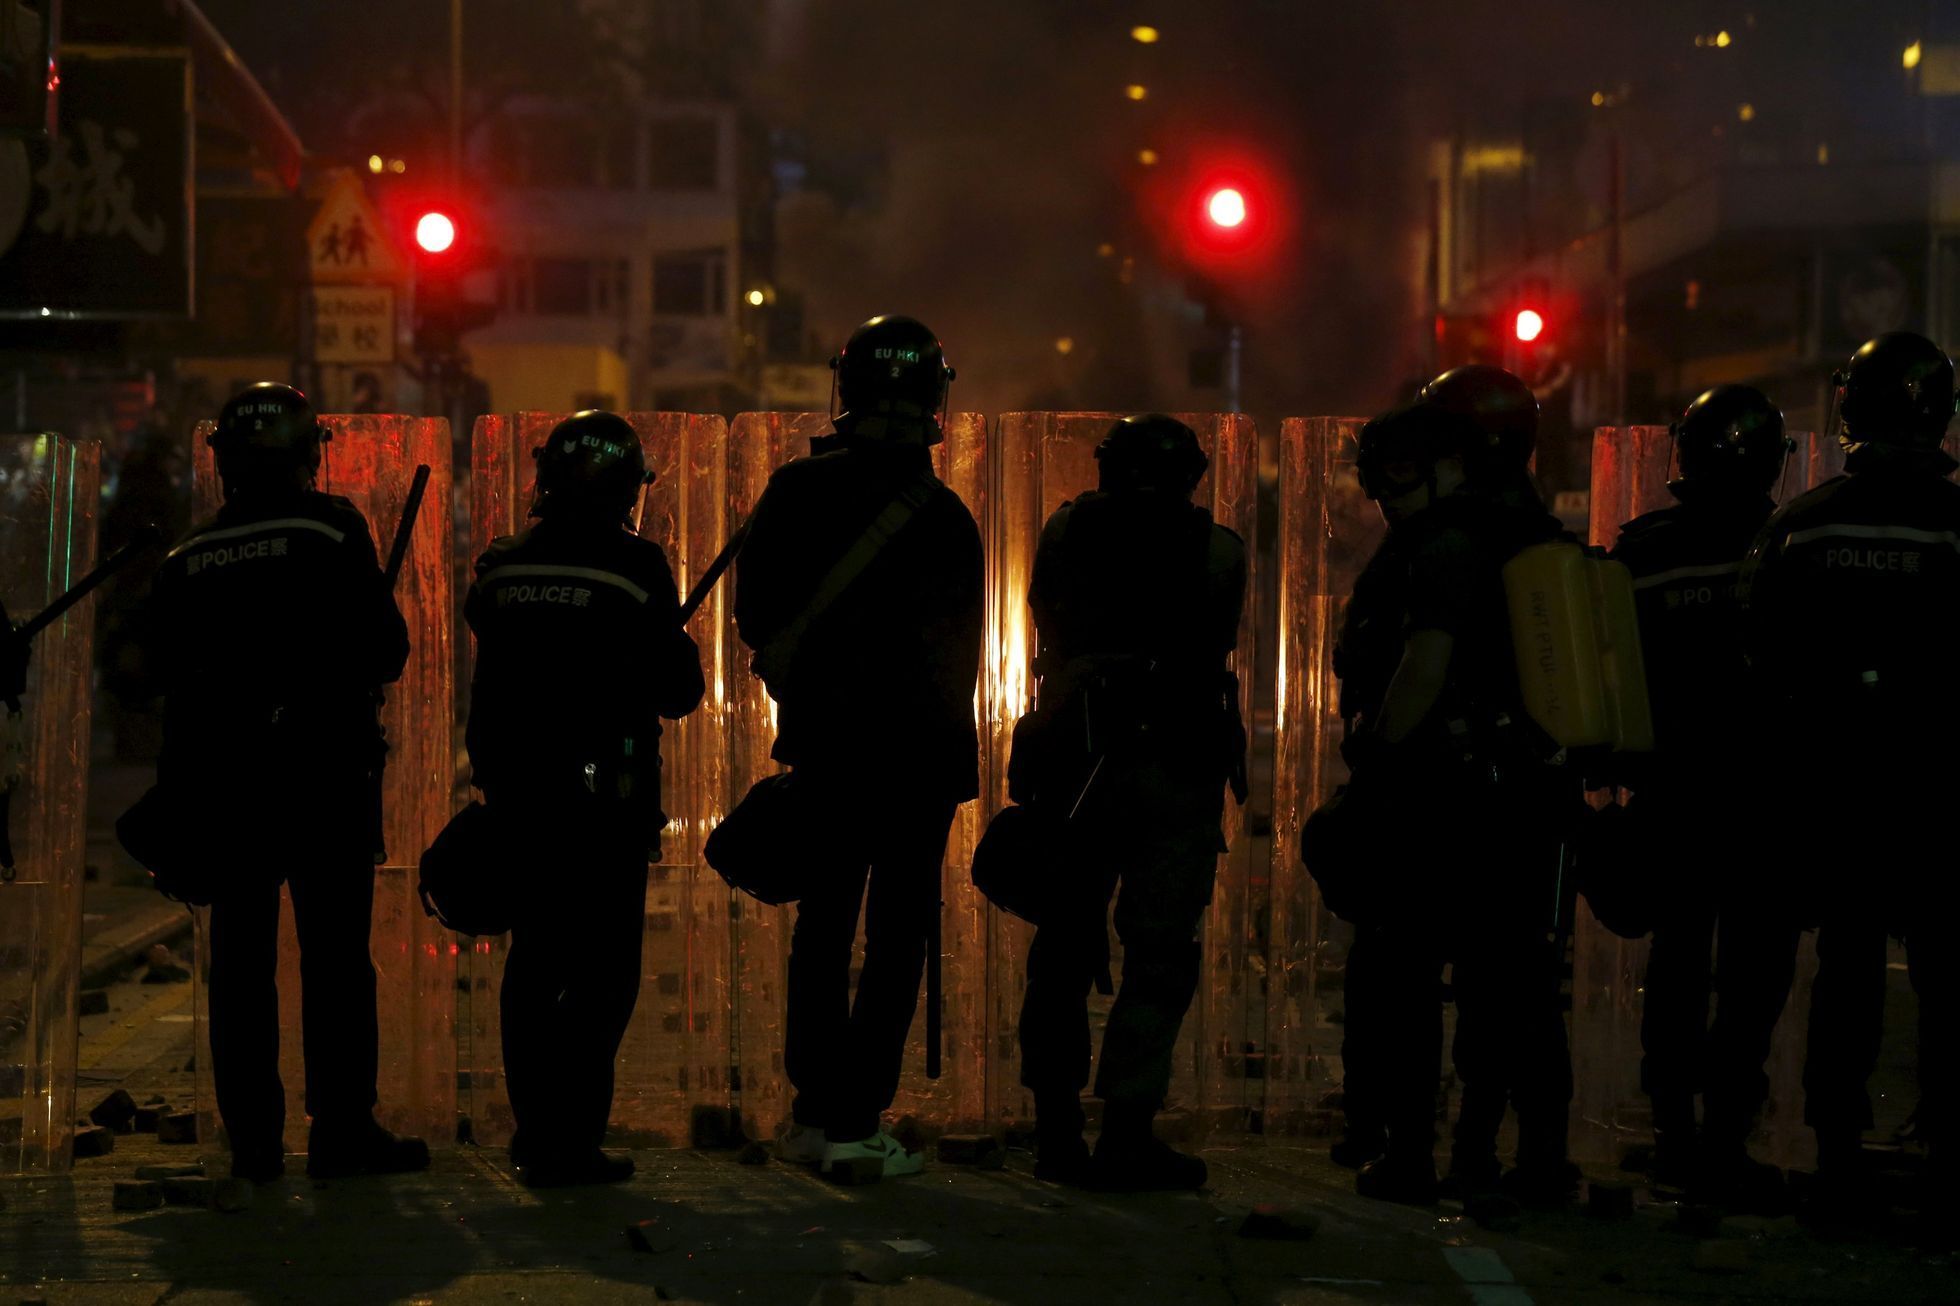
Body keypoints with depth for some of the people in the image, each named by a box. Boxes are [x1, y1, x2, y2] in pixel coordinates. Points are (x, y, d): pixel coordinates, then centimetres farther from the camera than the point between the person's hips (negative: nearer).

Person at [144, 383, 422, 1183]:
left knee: (240, 960, 7)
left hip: (218, 778, 4)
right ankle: (342, 1130, -3)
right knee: (334, 955, -1)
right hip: (321, 771, -4)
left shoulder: (188, 557, 8)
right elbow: (385, 650, -6)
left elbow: (167, 667, 13)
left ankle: (252, 1139, 6)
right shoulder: (330, 528, -5)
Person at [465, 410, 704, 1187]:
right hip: (606, 800, -5)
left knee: (534, 962, 15)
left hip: (517, 794, 5)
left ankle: (537, 1134, 20)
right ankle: (568, 1145, -3)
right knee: (603, 973, 0)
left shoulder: (500, 569, 3)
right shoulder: (635, 568, -12)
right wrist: (679, 648, 13)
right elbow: (676, 691, -6)